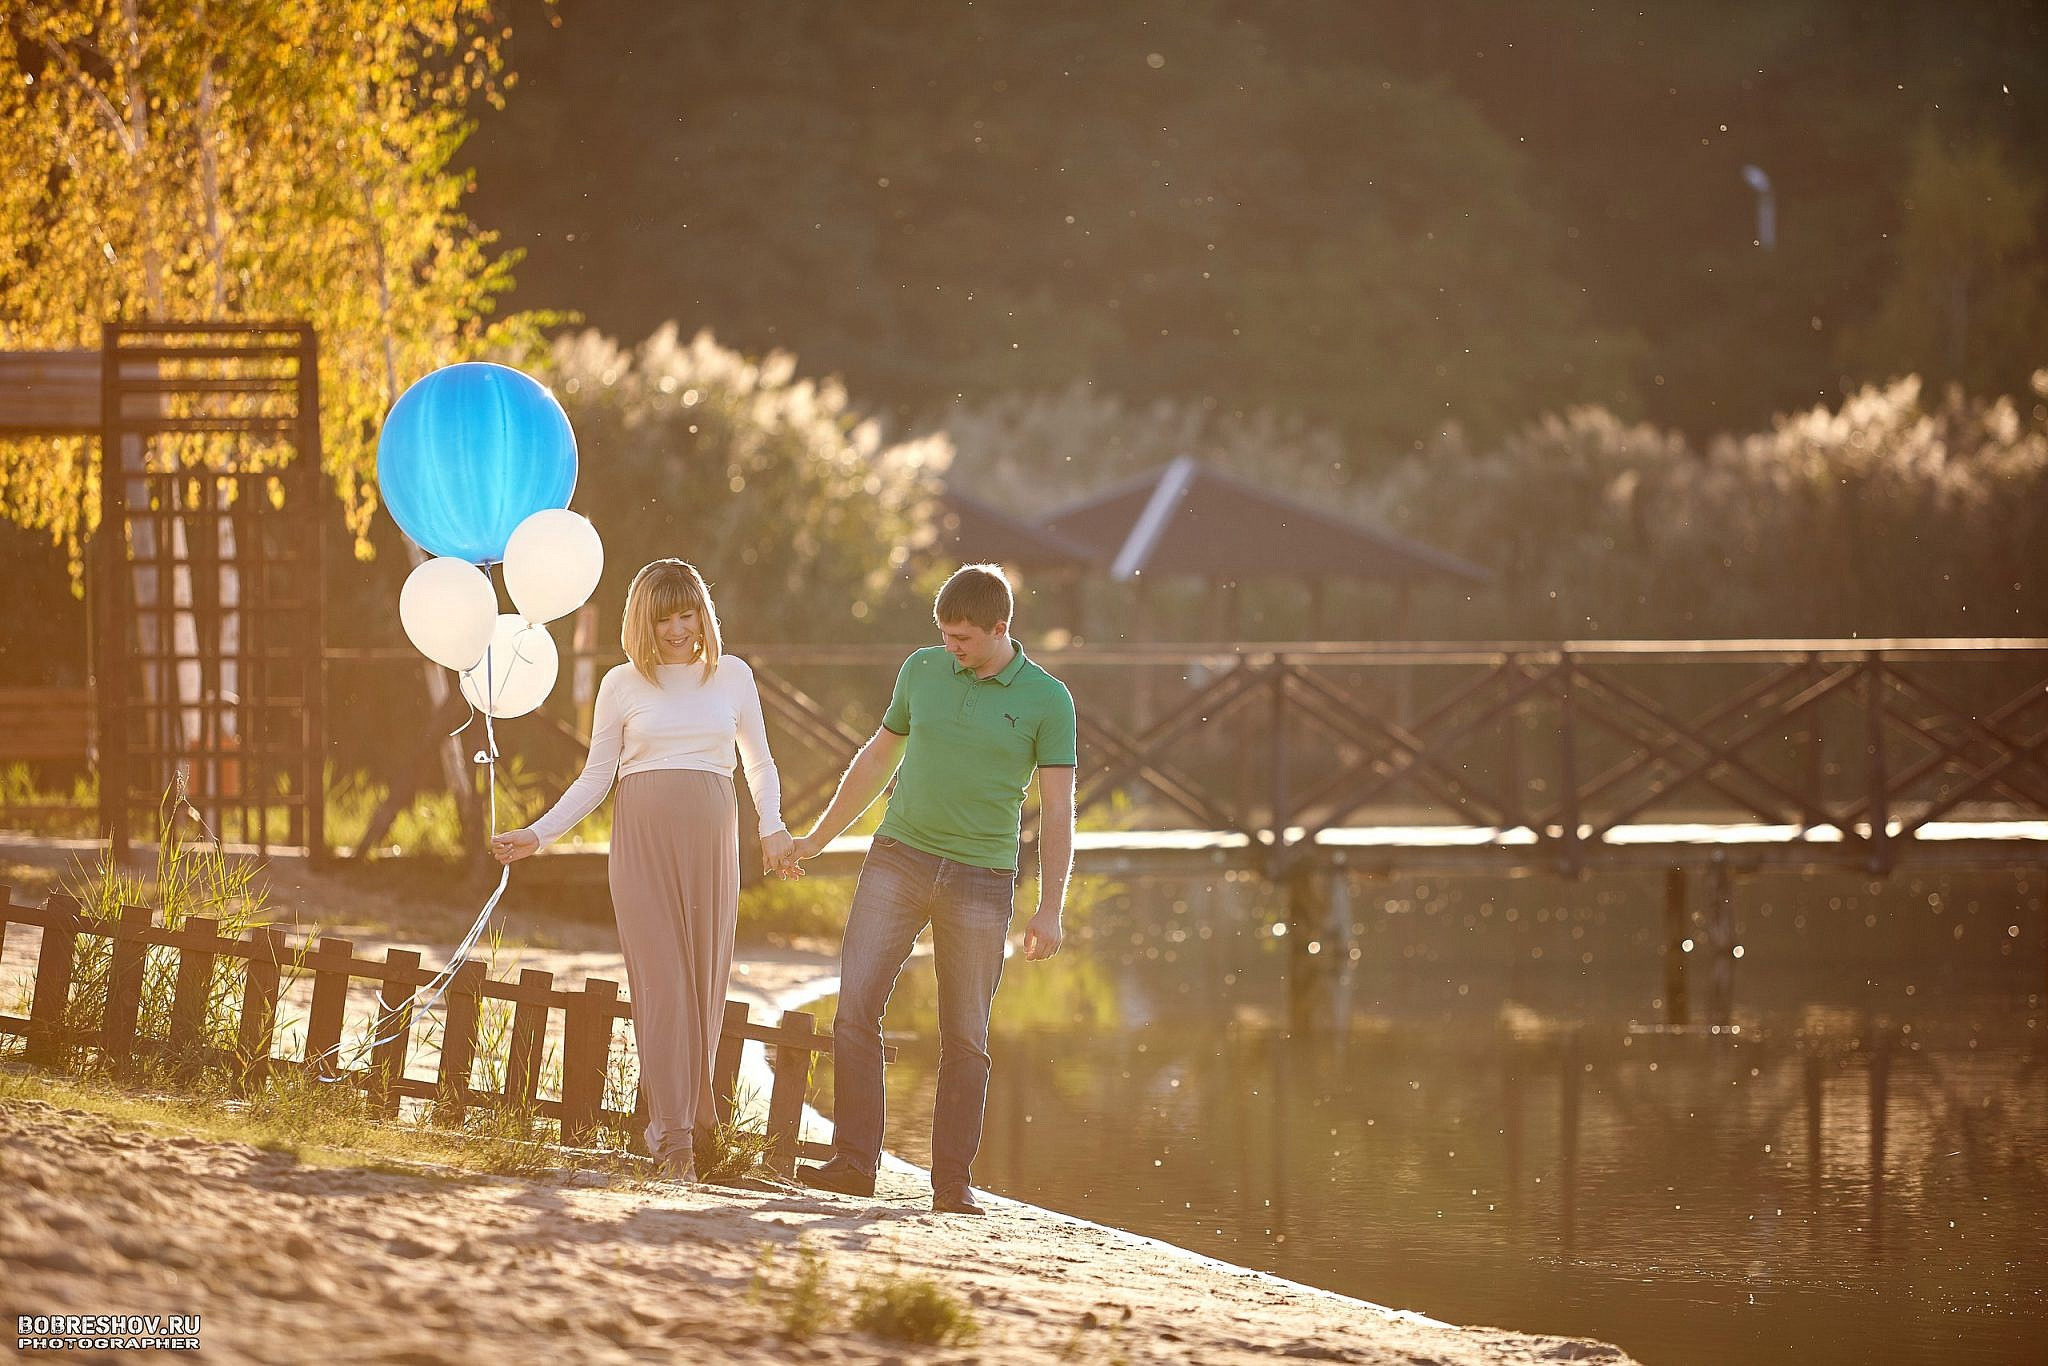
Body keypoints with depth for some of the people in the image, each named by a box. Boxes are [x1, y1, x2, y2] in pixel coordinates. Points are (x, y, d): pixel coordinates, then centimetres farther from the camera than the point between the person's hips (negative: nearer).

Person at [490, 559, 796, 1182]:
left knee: (704, 984, -1)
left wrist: (773, 828, 3)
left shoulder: (732, 675, 10)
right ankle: (673, 1141, -11)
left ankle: (695, 1124, 10)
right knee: (661, 984, -8)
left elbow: (759, 762, 18)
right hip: (644, 838, -1)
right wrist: (538, 834, 0)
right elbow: (595, 779, 10)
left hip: (710, 840, 2)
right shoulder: (623, 685, 6)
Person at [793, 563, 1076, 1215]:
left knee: (965, 1037, 2)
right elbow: (878, 758, 19)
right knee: (856, 1008, -9)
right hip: (898, 860, 2)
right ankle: (853, 1161, -7)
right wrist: (818, 839, 22)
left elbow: (1057, 811, -1)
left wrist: (1050, 909, -8)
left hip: (980, 881, -2)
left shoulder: (1046, 700, -2)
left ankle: (953, 1180, 7)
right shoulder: (923, 670, 7)